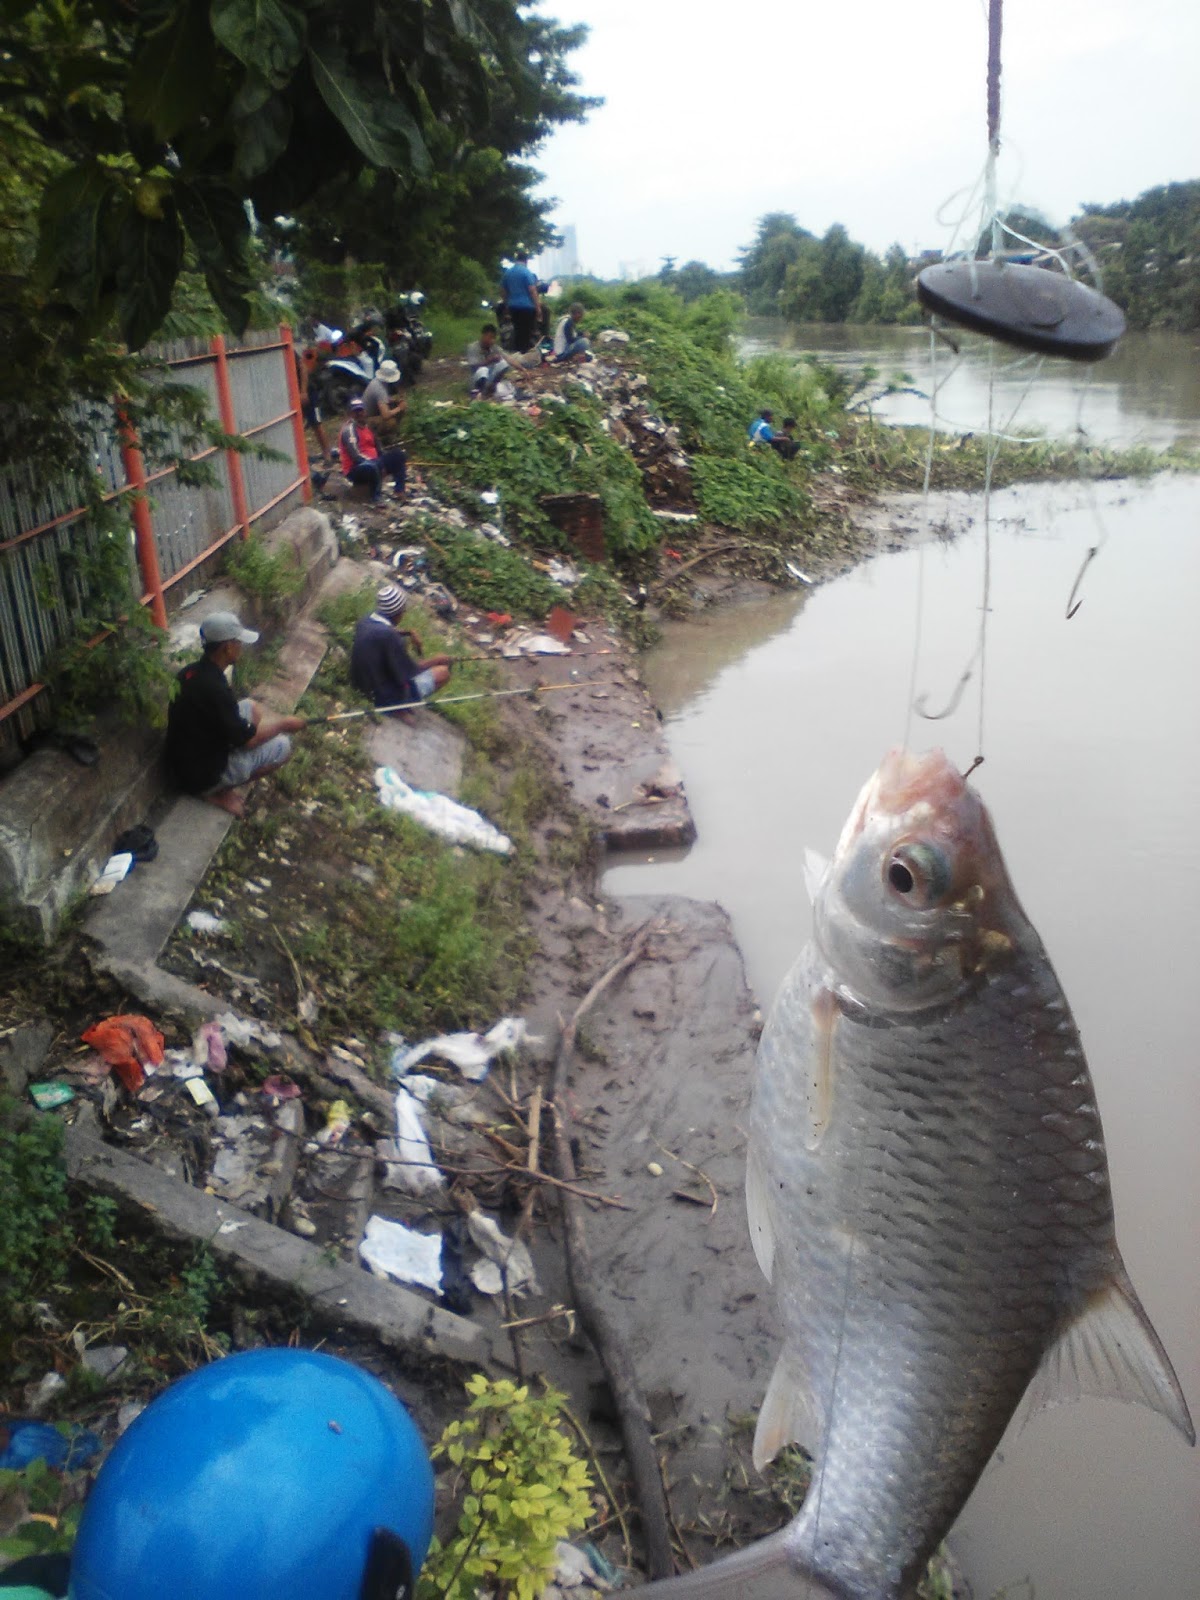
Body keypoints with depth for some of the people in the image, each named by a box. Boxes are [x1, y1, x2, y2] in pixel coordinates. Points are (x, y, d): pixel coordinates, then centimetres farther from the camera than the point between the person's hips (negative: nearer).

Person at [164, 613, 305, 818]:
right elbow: (247, 739, -18)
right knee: (281, 746, -4)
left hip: (184, 761, 9)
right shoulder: (215, 689, -30)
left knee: (251, 707, 17)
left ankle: (222, 782, 13)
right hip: (200, 775, -9)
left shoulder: (191, 672, -2)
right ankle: (219, 792, 0)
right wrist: (283, 724, -2)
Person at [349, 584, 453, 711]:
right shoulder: (388, 636, -32)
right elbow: (411, 671, -21)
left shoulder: (365, 621, -7)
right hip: (387, 698, -8)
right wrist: (438, 660, -6)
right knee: (443, 672, 4)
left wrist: (408, 632, 5)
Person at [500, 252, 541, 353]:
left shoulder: (507, 272, 10)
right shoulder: (526, 272, -9)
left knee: (517, 330, 13)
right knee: (527, 332, -3)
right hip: (527, 306, -6)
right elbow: (532, 290, -13)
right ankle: (525, 353, -6)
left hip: (513, 307, 6)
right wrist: (538, 307, -10)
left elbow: (504, 291, 18)